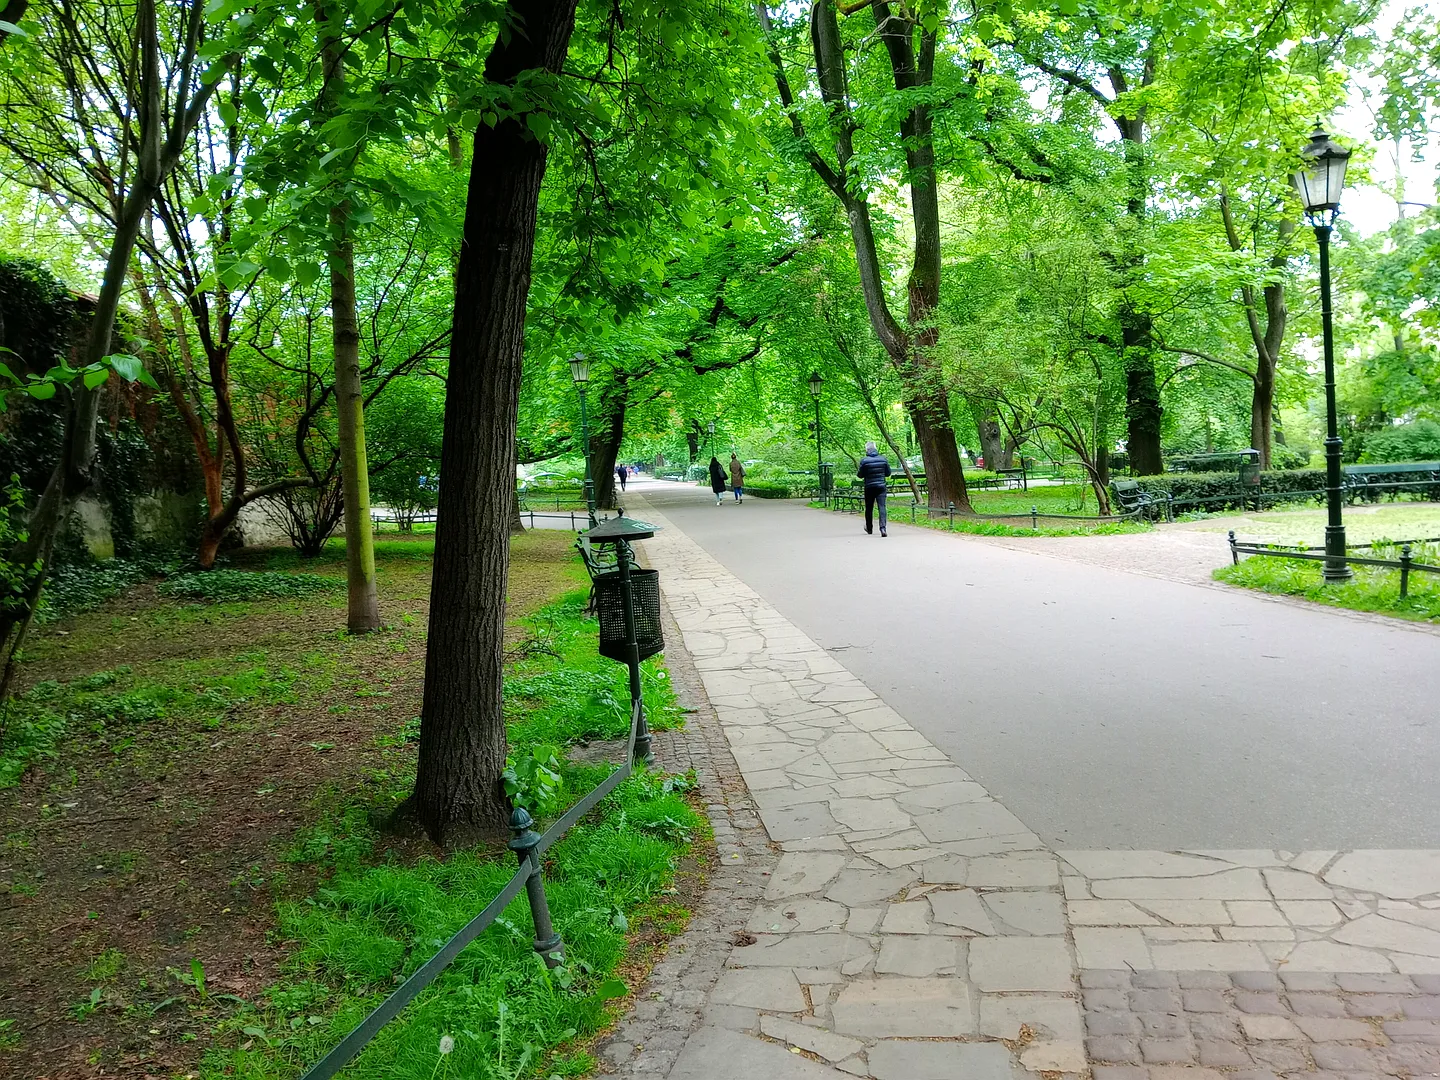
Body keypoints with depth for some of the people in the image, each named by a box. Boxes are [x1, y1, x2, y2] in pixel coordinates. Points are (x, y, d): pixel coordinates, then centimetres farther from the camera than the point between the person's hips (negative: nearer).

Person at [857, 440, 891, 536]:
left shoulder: (864, 460, -9)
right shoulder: (883, 459, 1)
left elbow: (860, 475, -4)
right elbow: (888, 473, 10)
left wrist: (857, 472, 18)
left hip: (869, 487, -1)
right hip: (881, 486, 1)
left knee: (869, 508, 14)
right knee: (882, 507, -6)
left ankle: (869, 528, 29)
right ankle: (882, 528, -23)